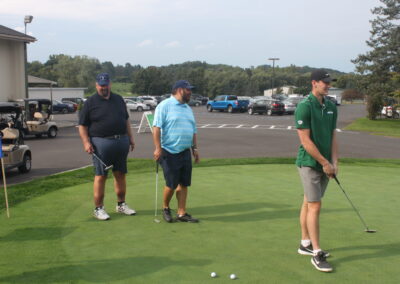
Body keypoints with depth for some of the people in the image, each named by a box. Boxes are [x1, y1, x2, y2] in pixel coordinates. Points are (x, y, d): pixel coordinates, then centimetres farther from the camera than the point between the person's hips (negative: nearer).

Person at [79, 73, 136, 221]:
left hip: (122, 141, 5)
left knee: (120, 174, 11)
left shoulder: (118, 99, 14)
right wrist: (86, 142, -12)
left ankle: (121, 204, 23)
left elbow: (126, 120, 21)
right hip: (101, 143, -5)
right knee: (100, 176, -2)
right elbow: (82, 125, -2)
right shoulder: (90, 103, -1)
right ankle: (98, 208, 7)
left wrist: (130, 137, 15)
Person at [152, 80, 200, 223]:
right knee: (171, 184, -2)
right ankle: (165, 208, 22)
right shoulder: (165, 105, -7)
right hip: (170, 153, -7)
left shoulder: (188, 108, 17)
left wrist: (195, 148, 14)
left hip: (185, 152, 7)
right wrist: (158, 148, -19)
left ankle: (182, 213, 14)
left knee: (184, 184, 6)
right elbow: (156, 127, -14)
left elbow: (193, 130, 22)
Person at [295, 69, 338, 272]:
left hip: (325, 164, 7)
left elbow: (333, 136, 11)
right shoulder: (304, 106, -15)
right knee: (315, 206, -7)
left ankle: (305, 244, 24)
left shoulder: (331, 107, 8)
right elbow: (305, 140, -18)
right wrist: (324, 163, -14)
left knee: (308, 203, 15)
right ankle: (316, 253, -3)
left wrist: (334, 162, 1)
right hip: (309, 163, -7)